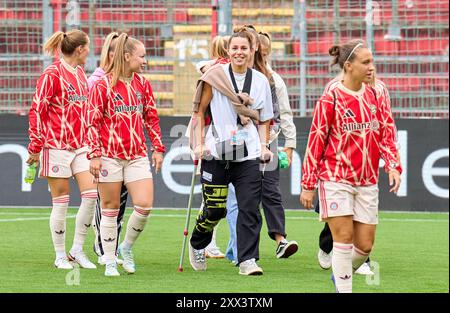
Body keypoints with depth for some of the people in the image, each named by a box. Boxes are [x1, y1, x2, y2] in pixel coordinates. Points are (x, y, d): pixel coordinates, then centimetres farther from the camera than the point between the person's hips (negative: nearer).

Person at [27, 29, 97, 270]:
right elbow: (37, 111, -11)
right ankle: (60, 256, 10)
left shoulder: (80, 73, 13)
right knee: (61, 201, -1)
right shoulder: (52, 75, -11)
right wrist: (36, 147, -12)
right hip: (56, 145, -7)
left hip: (80, 145, 7)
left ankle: (77, 250, 7)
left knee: (91, 194, -4)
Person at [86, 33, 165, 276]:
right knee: (110, 209, 3)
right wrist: (94, 155, -12)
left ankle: (126, 248, 16)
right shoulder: (102, 85, -6)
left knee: (144, 205, -8)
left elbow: (151, 118, 17)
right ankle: (110, 262, 13)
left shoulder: (143, 84, 9)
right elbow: (93, 122, -6)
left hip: (137, 155, 4)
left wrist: (157, 148, 11)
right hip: (110, 156, -4)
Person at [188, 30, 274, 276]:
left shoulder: (260, 81, 9)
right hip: (216, 153, -2)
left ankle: (247, 260, -6)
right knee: (215, 209, 2)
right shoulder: (215, 76, 0)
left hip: (248, 154, 2)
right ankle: (196, 245, 30)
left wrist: (263, 146, 4)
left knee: (250, 209, -8)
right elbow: (199, 112, 3)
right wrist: (199, 143, -5)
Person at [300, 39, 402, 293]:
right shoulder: (330, 100, -8)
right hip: (336, 179, -5)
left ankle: (342, 272, 33)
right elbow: (315, 143, -5)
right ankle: (344, 289, 0)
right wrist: (308, 185, -5)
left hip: (367, 181, 5)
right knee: (344, 239, -8)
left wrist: (393, 166, -9)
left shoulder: (376, 97, 6)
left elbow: (387, 134, 8)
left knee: (365, 245, 5)